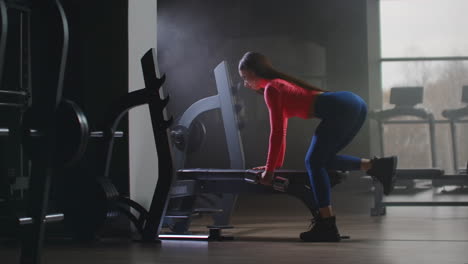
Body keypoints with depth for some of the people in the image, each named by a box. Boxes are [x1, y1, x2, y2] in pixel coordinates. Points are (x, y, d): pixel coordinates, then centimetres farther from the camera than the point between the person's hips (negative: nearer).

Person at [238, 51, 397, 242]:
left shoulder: (271, 89, 4)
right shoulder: (281, 85, 31)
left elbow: (277, 132, -1)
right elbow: (281, 130, 36)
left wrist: (270, 170, 4)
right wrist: (275, 164, 40)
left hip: (340, 109, -9)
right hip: (356, 104, 9)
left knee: (314, 163, -2)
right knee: (323, 159, 17)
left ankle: (327, 226, -7)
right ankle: (377, 166, 1)